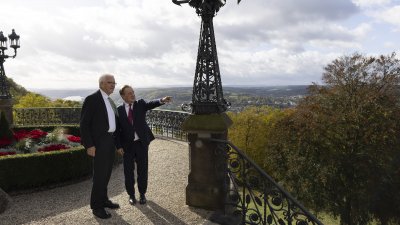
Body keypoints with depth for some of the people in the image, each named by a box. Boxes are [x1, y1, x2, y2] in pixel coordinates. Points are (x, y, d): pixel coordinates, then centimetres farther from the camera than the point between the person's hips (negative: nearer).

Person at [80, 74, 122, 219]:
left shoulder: (110, 102, 15)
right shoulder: (91, 99, -11)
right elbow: (84, 123, -14)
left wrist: (117, 142, 14)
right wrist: (89, 145, -19)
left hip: (110, 140, 8)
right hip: (99, 142, -8)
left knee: (106, 172, 14)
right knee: (100, 174, -4)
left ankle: (103, 199, 27)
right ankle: (96, 206, 8)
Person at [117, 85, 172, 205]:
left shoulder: (140, 104, 1)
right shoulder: (119, 110, -1)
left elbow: (151, 104, -20)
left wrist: (162, 100, -40)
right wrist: (119, 146, -5)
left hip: (141, 143, 0)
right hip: (127, 145, 0)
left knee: (142, 170, 9)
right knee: (128, 171, 8)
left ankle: (142, 194, 26)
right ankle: (131, 194, 27)